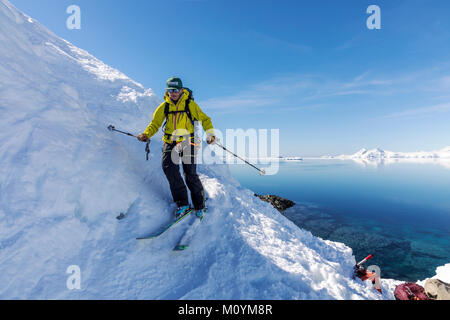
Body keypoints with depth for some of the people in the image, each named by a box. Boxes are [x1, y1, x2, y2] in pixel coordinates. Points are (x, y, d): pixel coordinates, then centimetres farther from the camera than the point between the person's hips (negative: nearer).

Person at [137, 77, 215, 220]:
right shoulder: (164, 106, 10)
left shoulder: (190, 104, 1)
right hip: (170, 142, 3)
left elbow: (204, 119, 5)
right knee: (169, 167, -19)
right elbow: (155, 123, 13)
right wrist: (146, 134, -6)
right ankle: (182, 203, -9)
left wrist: (210, 134, -10)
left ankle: (200, 205, 10)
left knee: (190, 174, -10)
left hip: (188, 142, -3)